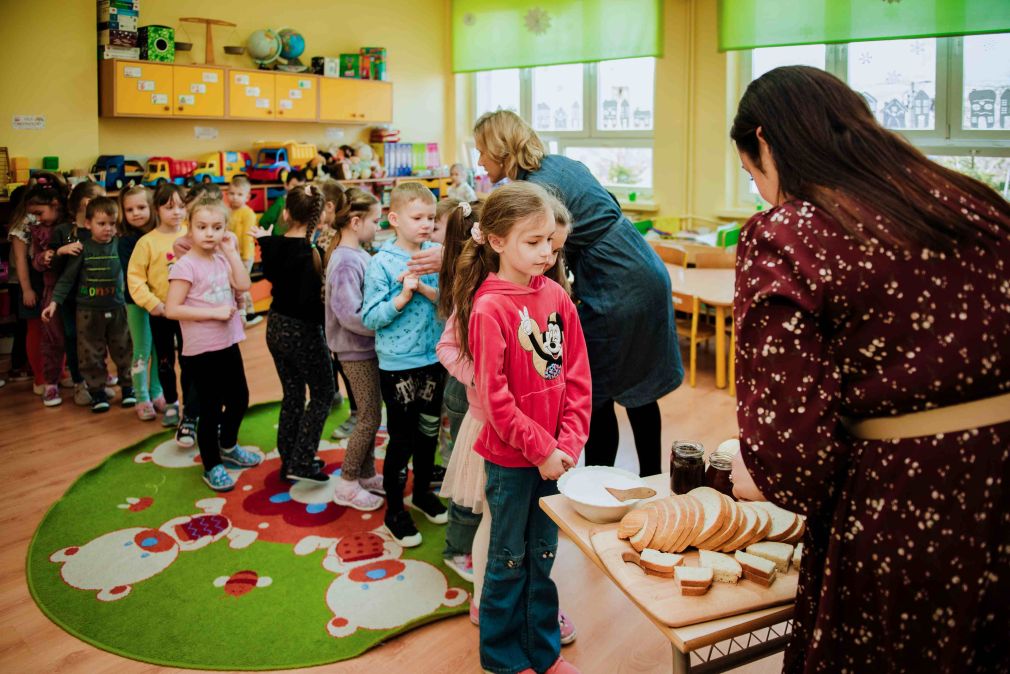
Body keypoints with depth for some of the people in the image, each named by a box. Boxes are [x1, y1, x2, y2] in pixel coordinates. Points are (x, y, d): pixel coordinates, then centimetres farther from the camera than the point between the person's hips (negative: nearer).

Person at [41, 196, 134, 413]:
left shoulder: (120, 244, -4)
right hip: (88, 311, -1)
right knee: (91, 354, 6)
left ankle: (127, 386, 26)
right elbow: (67, 277, -3)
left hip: (116, 308, 1)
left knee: (123, 350, 11)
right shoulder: (83, 248, -8)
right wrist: (55, 301, -8)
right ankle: (97, 392, 18)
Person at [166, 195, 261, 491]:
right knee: (211, 408, 3)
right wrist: (214, 312, -22)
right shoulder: (186, 265, -16)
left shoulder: (222, 258, 5)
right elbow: (171, 309, -20)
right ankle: (211, 467, 20)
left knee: (239, 399, 20)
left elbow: (243, 285, -7)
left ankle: (228, 447, 43)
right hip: (203, 349, -7)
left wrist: (232, 252, -8)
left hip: (228, 343, 7)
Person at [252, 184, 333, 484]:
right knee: (322, 394, 10)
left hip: (276, 326, 7)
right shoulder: (311, 253, -23)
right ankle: (301, 463, 6)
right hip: (303, 330, -7)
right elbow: (311, 300, -28)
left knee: (292, 394, 19)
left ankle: (289, 460, 28)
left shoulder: (274, 245, -3)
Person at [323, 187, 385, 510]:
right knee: (370, 417, 1)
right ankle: (347, 485, 14)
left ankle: (366, 473, 32)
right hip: (357, 350, -8)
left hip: (366, 347, 8)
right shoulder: (346, 262, -21)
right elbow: (351, 316, -25)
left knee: (369, 414, 17)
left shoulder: (358, 255, 6)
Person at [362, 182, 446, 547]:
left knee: (429, 432, 18)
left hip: (433, 359, 4)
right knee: (402, 439, 5)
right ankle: (394, 508, 23)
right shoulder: (382, 262, -10)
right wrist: (403, 297, -23)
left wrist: (426, 289, -20)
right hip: (398, 364, -4)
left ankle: (422, 491, 40)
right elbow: (370, 318, -11)